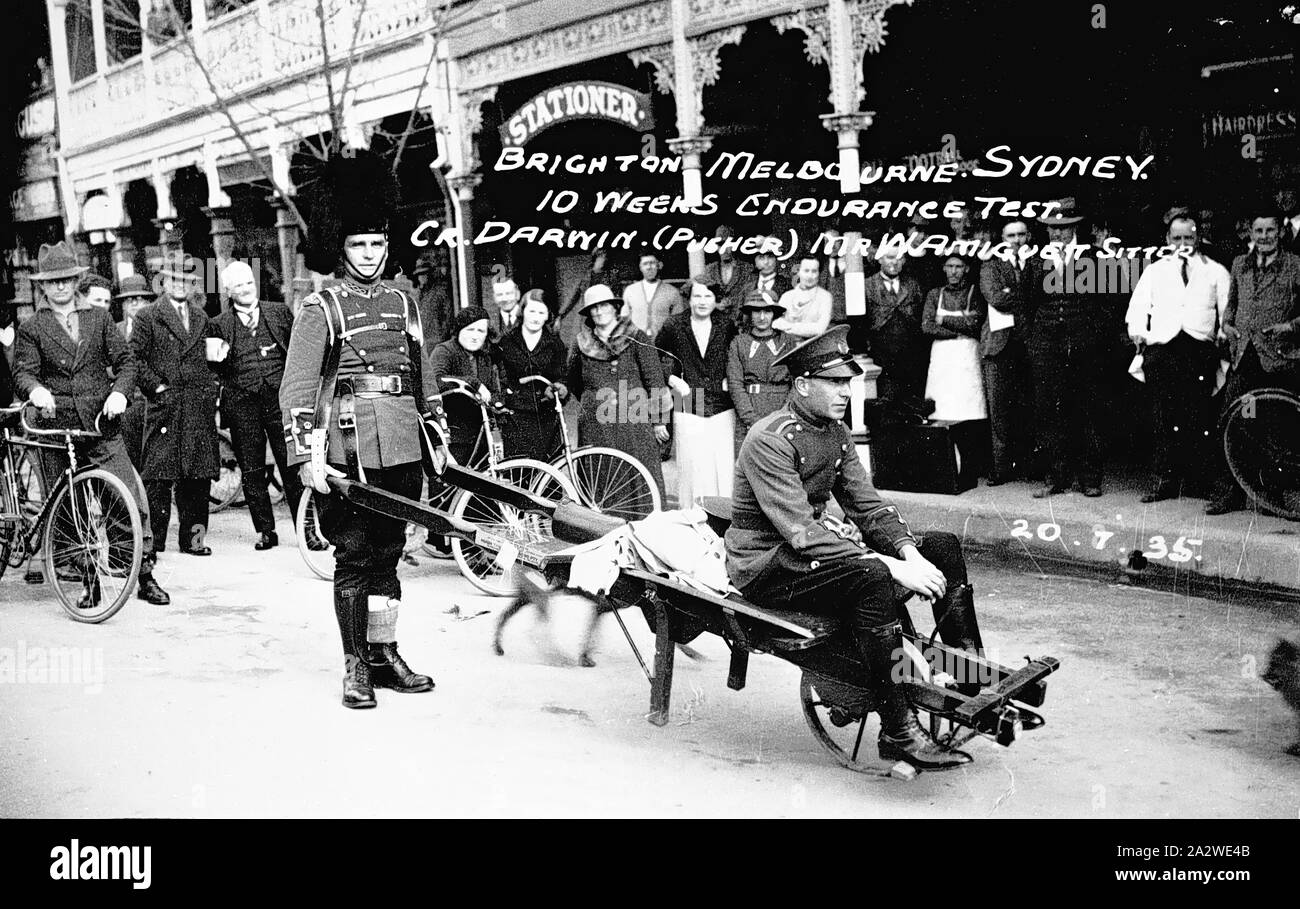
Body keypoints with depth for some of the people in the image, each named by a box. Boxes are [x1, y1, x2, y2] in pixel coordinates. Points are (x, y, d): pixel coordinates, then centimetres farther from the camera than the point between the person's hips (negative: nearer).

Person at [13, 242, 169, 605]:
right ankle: (90, 581, 16)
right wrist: (35, 390, -28)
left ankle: (145, 575, 2)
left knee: (133, 498, -9)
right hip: (56, 426, 0)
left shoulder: (99, 317, 12)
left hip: (100, 424, 0)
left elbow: (125, 360, 7)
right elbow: (23, 371, -5)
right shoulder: (31, 328, 7)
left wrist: (119, 392, -13)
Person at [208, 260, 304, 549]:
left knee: (293, 467, -4)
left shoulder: (280, 312, 11)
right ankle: (265, 532, 14)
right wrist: (219, 358, -10)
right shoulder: (219, 325, 9)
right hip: (242, 404, 1)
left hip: (280, 398, -1)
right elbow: (216, 372, 11)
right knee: (251, 471, 4)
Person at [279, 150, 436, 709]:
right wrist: (306, 457, -16)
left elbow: (423, 379, 20)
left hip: (403, 451, 5)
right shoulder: (321, 308, -1)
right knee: (354, 555, 0)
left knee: (387, 553, 11)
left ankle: (384, 654, 21)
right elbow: (296, 389, -7)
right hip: (350, 450, -5)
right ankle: (355, 665, 8)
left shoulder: (403, 304, 14)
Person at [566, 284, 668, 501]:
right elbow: (573, 383, 25)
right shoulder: (581, 344, 9)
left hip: (635, 421, -2)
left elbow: (655, 380, 0)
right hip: (595, 425, 2)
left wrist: (659, 419, -2)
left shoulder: (636, 338, 1)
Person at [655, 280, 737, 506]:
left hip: (722, 408, 1)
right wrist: (672, 379, -2)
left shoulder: (726, 324, 3)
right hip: (688, 410, -1)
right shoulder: (675, 326, 1)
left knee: (726, 468, -2)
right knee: (694, 468, 0)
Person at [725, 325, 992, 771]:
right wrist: (892, 566, -32)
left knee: (943, 546, -2)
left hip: (819, 544, 9)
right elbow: (802, 534, -28)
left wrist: (910, 552, -14)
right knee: (871, 578, -35)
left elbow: (868, 506, 6)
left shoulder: (836, 432, 7)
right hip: (766, 566, -9)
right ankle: (899, 732, -29)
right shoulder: (770, 440, -20)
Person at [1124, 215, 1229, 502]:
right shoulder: (1154, 270, 21)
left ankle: (1194, 478, 2)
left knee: (1198, 416, -6)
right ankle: (1164, 478, -5)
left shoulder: (1216, 272, 18)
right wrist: (1138, 332, -2)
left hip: (1200, 347, -1)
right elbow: (1138, 305, 14)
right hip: (1161, 347, 1)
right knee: (1162, 417, -7)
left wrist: (1223, 333, -6)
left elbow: (1227, 308, 10)